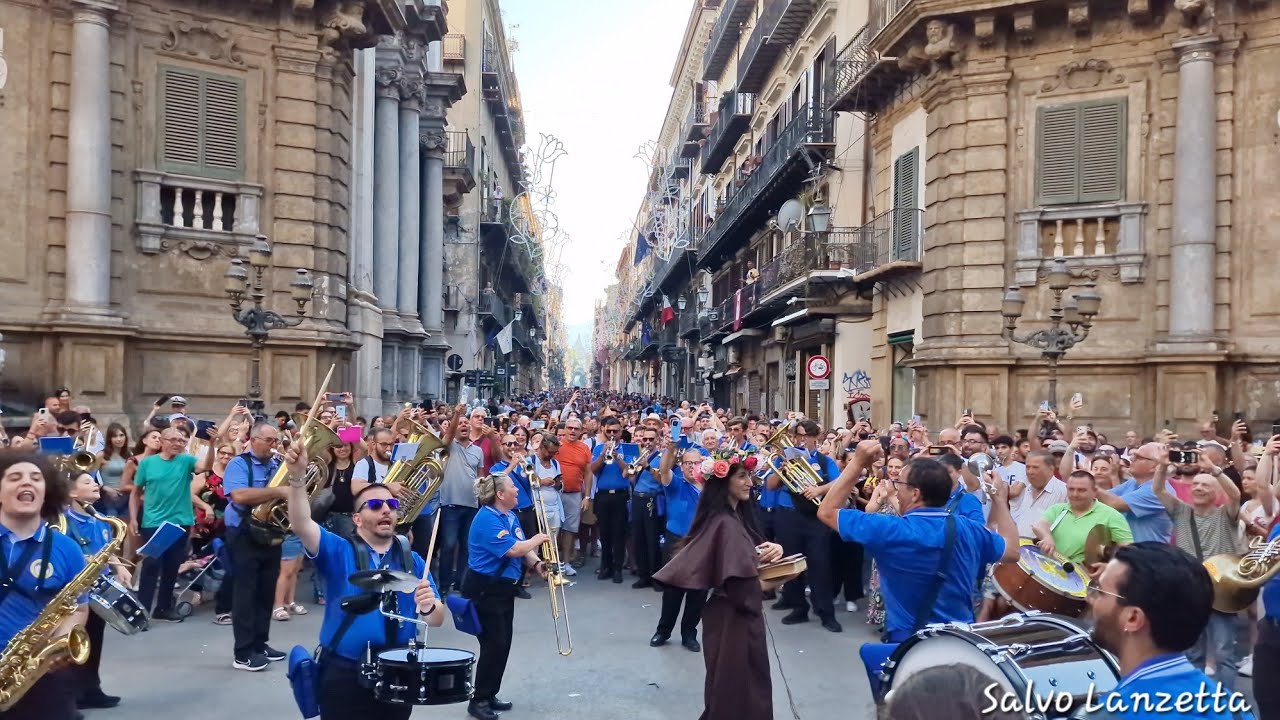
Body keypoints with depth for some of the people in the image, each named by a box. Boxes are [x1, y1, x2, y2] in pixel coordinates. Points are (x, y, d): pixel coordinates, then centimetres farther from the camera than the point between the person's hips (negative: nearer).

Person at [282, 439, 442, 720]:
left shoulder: (413, 560, 6)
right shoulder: (338, 551, -1)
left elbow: (437, 620, 3)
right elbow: (301, 526, -20)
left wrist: (428, 606, -20)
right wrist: (297, 477, -34)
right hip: (344, 674, -3)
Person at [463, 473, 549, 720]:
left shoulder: (511, 516, 8)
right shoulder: (486, 520, -22)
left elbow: (523, 548, 9)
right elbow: (512, 549, -28)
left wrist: (537, 564, -10)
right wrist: (537, 540, -12)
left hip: (504, 588, 10)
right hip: (484, 590, -9)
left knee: (503, 644, 13)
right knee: (493, 644, -7)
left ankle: (490, 696, 26)